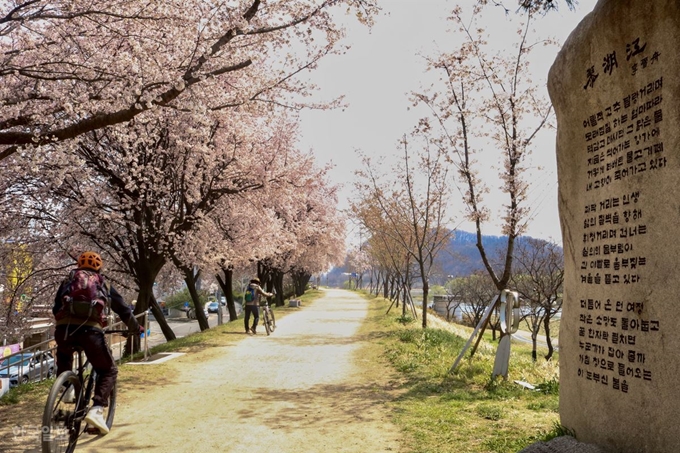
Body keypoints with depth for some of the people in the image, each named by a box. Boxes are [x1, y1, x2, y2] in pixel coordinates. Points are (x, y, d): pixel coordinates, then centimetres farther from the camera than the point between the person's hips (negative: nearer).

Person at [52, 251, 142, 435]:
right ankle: (96, 410, -6)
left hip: (64, 328, 3)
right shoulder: (103, 284, 25)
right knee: (108, 371, 14)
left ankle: (67, 389, 23)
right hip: (90, 329, -3)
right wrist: (136, 328, 41)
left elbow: (56, 308, 32)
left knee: (64, 355, 39)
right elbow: (123, 310, 26)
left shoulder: (68, 280, 29)